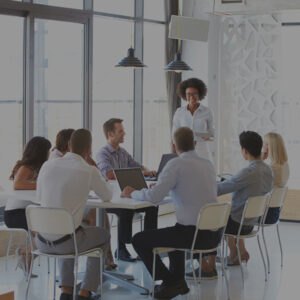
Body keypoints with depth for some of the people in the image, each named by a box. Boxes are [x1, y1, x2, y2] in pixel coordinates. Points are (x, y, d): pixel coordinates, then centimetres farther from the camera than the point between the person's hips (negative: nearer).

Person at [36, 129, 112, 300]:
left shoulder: (47, 166, 1)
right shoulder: (89, 171, -11)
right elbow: (108, 197, 7)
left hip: (42, 241, 5)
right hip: (65, 242, -4)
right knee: (103, 236, 26)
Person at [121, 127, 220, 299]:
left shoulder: (176, 164, -11)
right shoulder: (208, 164, 11)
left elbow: (154, 197, -18)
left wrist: (132, 193, 1)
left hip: (194, 233, -8)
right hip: (215, 234, 8)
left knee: (139, 240, 7)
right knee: (172, 233, 37)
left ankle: (171, 283, 10)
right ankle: (178, 280, 32)